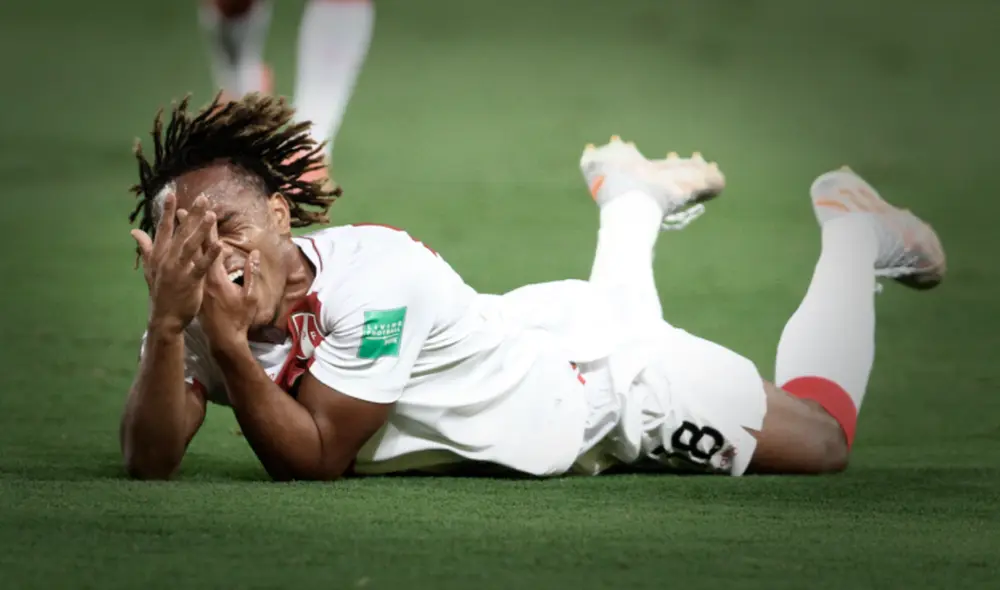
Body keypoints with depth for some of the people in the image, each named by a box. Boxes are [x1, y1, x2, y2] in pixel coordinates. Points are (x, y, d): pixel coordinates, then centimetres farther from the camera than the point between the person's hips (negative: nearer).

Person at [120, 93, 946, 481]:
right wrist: (168, 325, -48)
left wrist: (230, 344, -49)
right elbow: (150, 461, -33)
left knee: (821, 438, 10)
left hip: (612, 380, -6)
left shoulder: (375, 274, -40)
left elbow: (315, 459, -37)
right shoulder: (199, 308, -24)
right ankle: (632, 199, 59)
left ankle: (849, 227, 31)